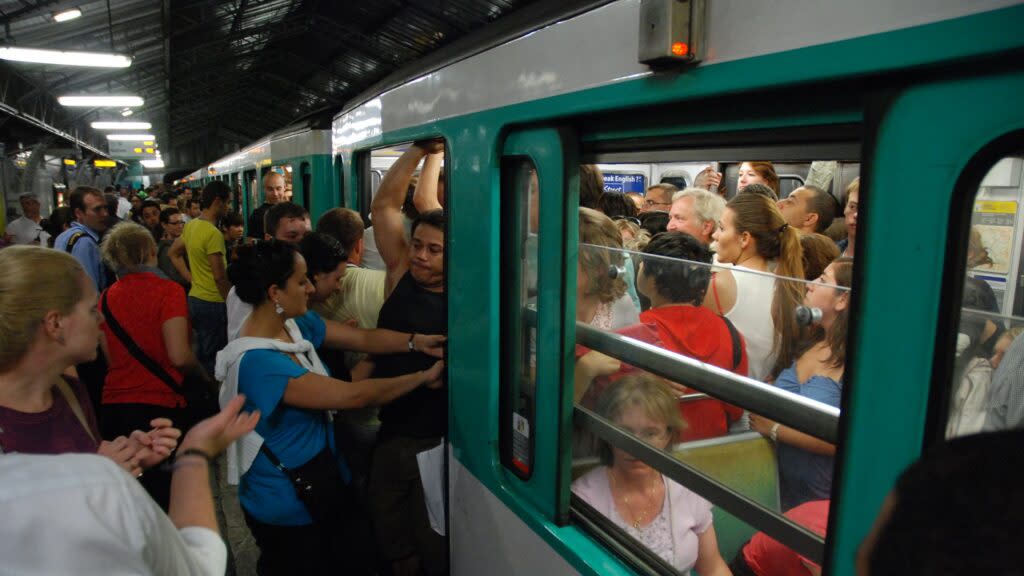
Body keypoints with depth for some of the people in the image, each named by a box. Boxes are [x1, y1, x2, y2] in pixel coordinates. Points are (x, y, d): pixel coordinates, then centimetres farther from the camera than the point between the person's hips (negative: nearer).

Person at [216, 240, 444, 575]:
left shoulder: (296, 323, -5)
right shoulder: (256, 361, -31)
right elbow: (351, 396, -31)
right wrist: (423, 377, -22)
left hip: (318, 477, 8)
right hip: (286, 502, -8)